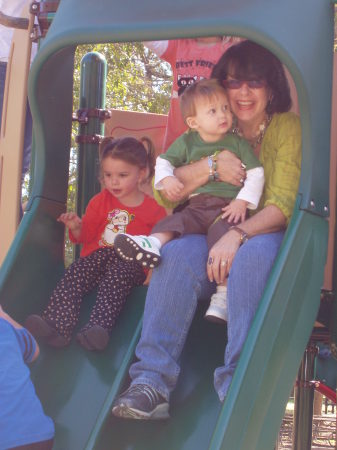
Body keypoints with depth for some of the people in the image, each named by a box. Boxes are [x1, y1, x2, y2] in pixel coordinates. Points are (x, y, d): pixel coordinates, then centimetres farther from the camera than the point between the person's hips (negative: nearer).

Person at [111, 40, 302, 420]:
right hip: (208, 231, 3)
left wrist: (238, 234, -28)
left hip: (263, 234, -3)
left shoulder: (287, 127, 1)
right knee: (177, 253, -31)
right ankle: (152, 380, -36)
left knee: (254, 253, -39)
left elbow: (283, 203, -11)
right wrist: (210, 166, -14)